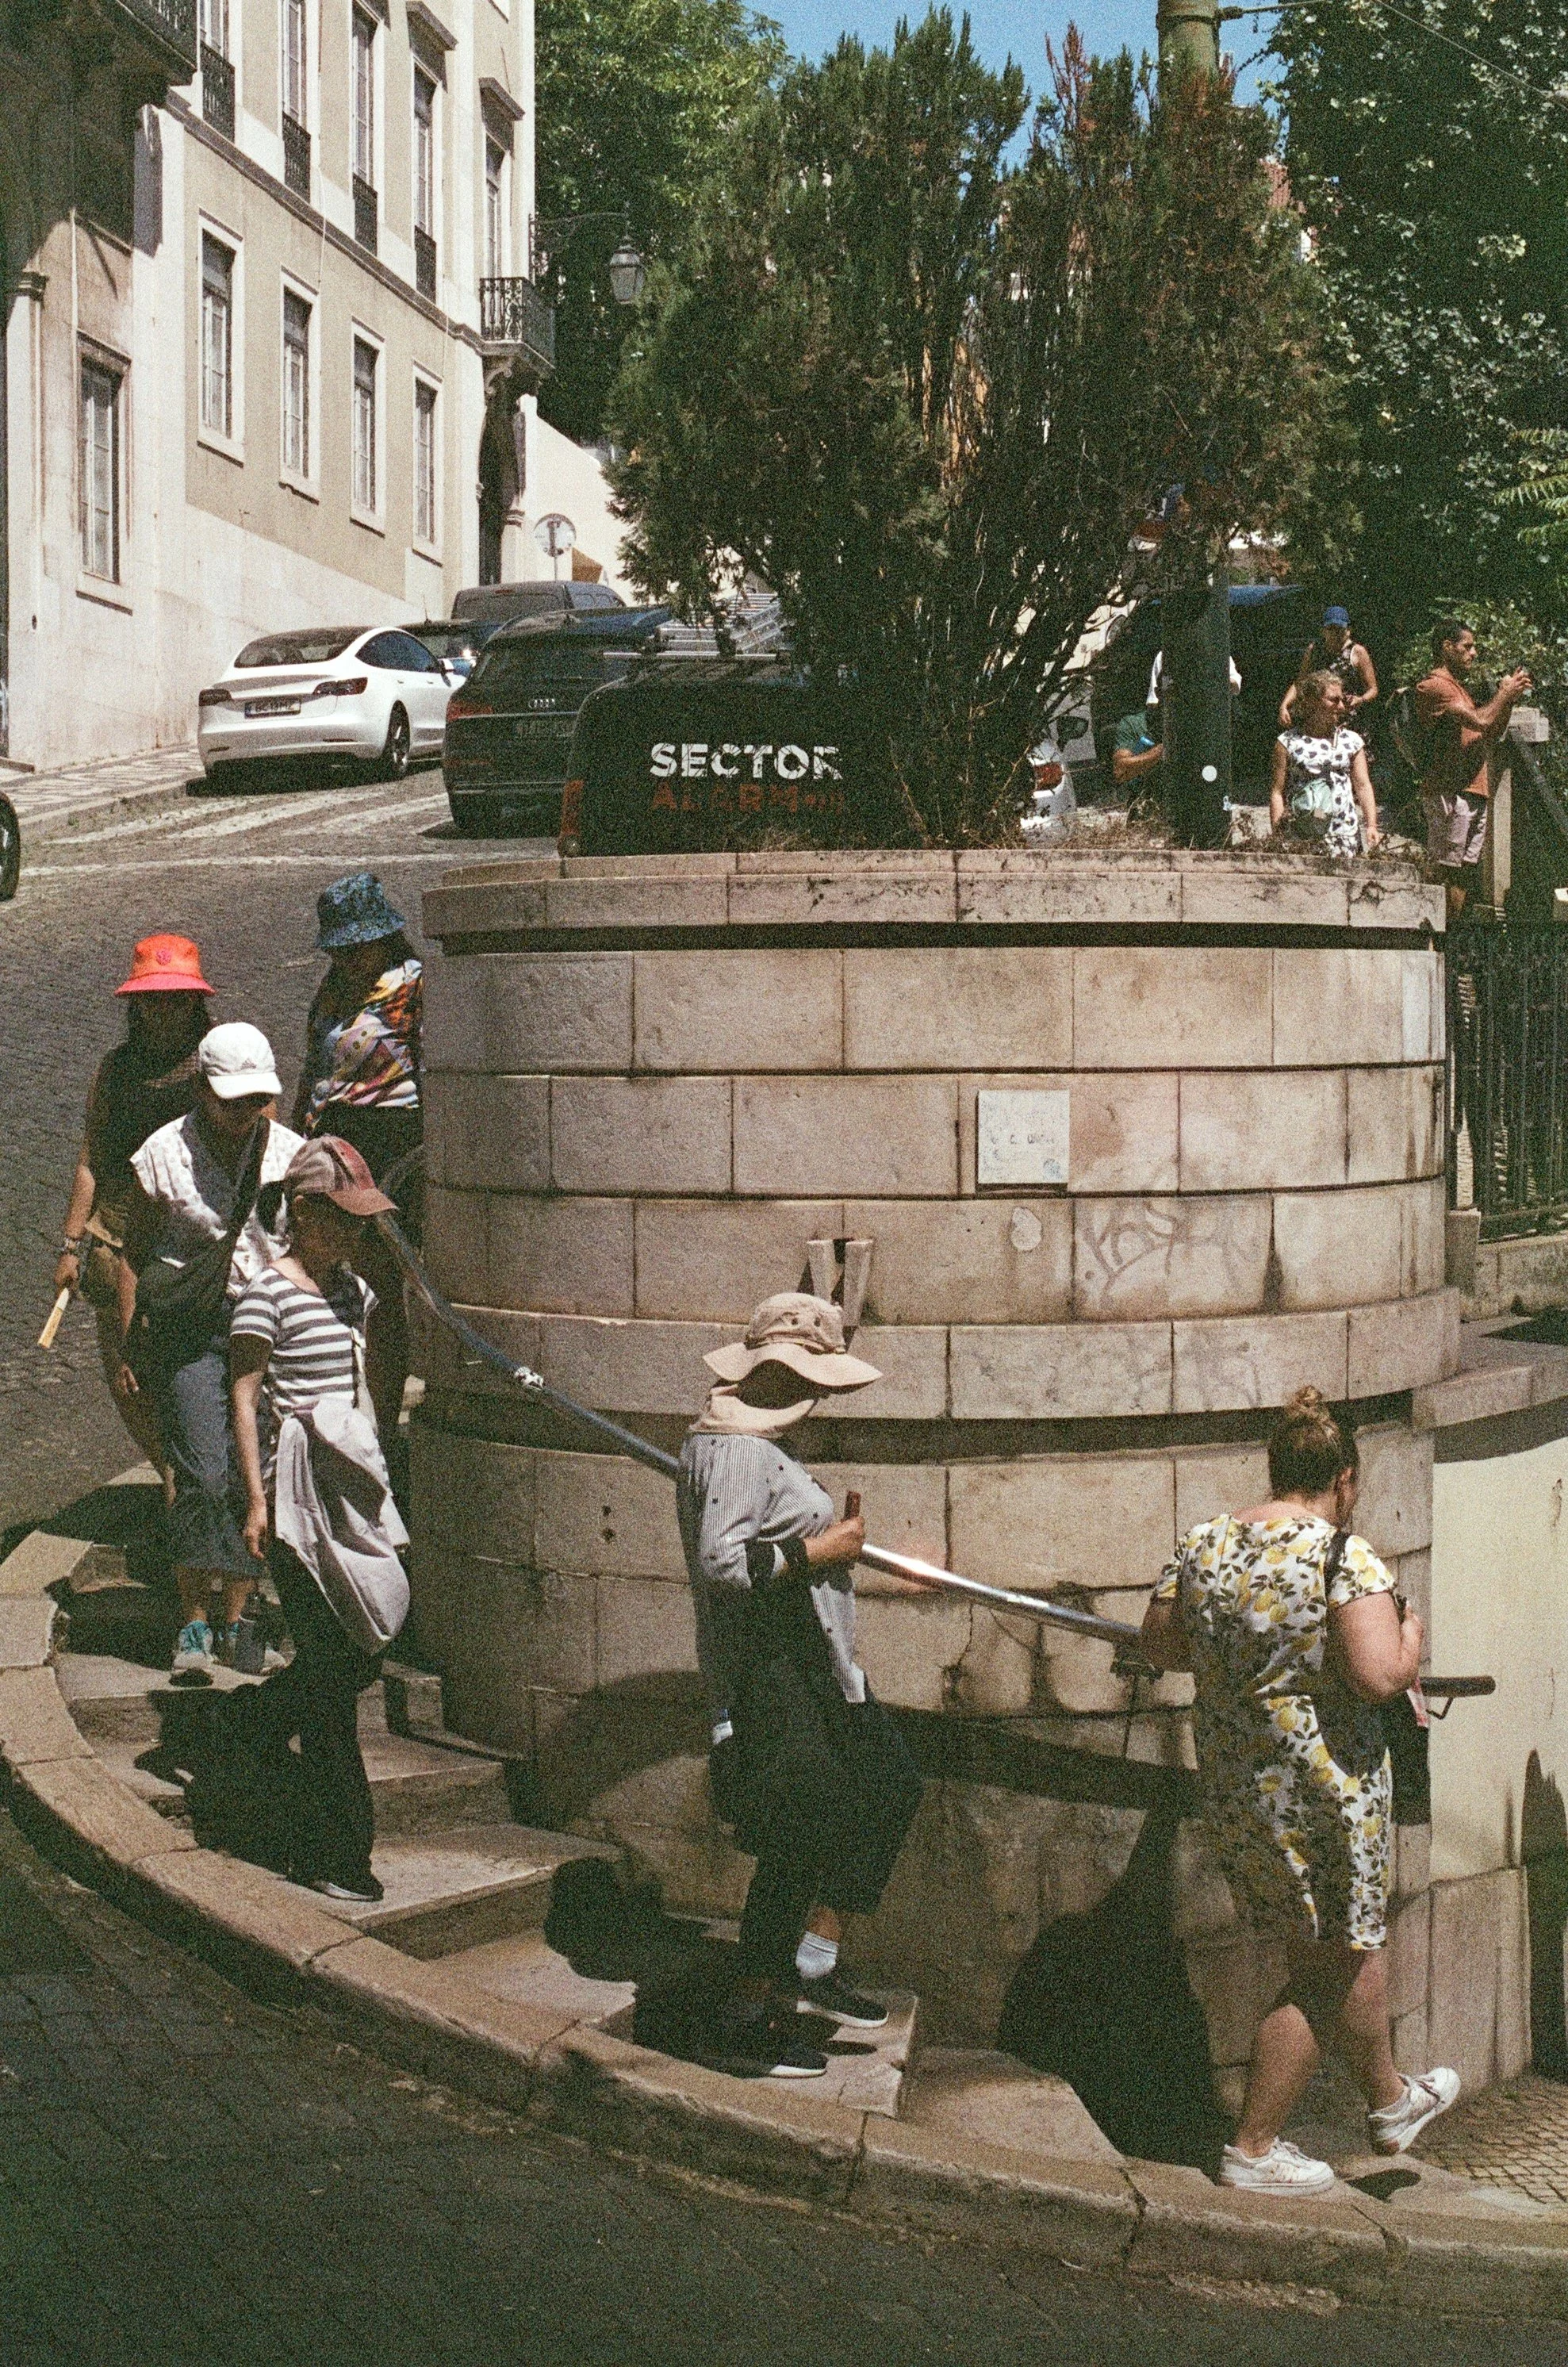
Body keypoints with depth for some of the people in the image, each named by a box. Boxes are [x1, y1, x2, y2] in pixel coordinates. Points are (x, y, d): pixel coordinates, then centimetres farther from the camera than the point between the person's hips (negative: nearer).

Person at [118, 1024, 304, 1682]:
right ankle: (193, 1620, 0)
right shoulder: (164, 1154, -1)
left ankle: (235, 1616, 14)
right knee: (203, 1474, -11)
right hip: (188, 1327, -3)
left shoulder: (288, 1153, 7)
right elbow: (134, 1253, 4)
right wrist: (127, 1345, 1)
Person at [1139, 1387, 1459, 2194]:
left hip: (1230, 1784, 7)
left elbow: (1158, 1645, 10)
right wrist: (1410, 1641, -5)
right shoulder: (1345, 1556, -18)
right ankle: (1253, 2149, 22)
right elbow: (1379, 1676, -25)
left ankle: (1390, 2101, 39)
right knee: (1326, 1970, 11)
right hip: (1320, 1787, -7)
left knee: (1356, 1940, 23)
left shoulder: (1202, 1545, 1)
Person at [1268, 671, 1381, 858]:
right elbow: (1277, 792, 3)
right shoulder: (1288, 742, 5)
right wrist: (1277, 836, -5)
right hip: (1300, 834, -2)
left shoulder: (1351, 741, 13)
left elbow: (1363, 786, 10)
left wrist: (1371, 826, -1)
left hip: (1345, 834, 2)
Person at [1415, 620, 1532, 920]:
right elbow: (1480, 721, -18)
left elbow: (1491, 737, 25)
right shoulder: (1434, 684, -7)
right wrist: (1504, 694, -1)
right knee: (1447, 875, -12)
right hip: (1449, 792, -10)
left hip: (1474, 792, 10)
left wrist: (1509, 700, 12)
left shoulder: (1457, 687, 25)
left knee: (1466, 877, 7)